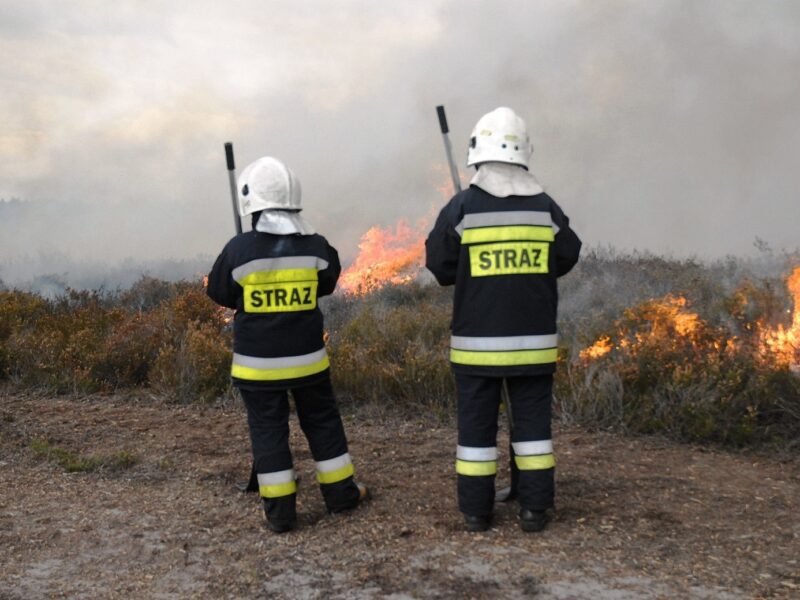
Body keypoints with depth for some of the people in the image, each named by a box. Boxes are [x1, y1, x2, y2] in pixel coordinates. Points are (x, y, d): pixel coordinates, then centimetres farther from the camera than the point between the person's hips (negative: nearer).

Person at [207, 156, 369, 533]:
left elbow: (219, 294, 1)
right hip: (307, 358, 2)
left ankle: (280, 512, 15)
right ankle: (341, 494, 28)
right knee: (322, 422, 18)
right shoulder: (316, 248, -8)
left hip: (257, 364, -2)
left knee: (268, 431, 9)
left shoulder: (239, 250, -15)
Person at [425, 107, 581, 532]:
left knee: (476, 422, 8)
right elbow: (566, 258, 10)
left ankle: (476, 511, 15)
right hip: (533, 339, 2)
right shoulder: (545, 207, -2)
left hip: (476, 340, -1)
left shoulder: (461, 207, -9)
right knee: (532, 419, 11)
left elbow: (439, 266, -3)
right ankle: (534, 509, 16)